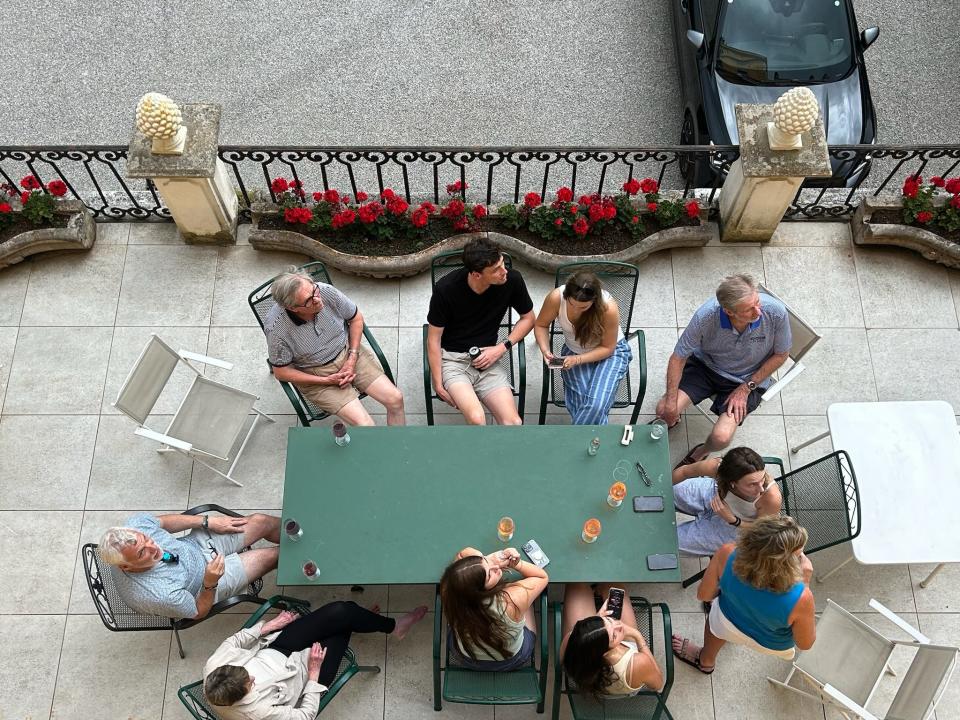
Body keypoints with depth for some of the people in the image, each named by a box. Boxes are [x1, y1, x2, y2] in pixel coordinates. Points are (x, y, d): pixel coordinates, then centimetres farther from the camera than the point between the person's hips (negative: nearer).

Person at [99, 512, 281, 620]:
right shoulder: (159, 597, -41)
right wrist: (210, 584, -36)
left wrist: (209, 521, -8)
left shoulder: (135, 525, -28)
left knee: (261, 521, 5)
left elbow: (163, 521, -3)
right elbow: (199, 613, -20)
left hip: (197, 542, 5)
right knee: (271, 556, 1)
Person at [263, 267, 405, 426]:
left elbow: (356, 318, 0)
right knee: (365, 425, -19)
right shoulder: (276, 328, -27)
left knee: (395, 399, -8)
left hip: (347, 352, 4)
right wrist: (326, 381, -17)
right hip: (315, 375, -4)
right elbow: (281, 372, -13)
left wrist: (352, 359, -8)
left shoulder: (326, 291, -19)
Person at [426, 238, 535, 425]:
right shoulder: (446, 289, -18)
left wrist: (503, 348, -6)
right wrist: (438, 384, -10)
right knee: (477, 418, -29)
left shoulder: (512, 280, -11)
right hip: (451, 358, -3)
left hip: (487, 359, 3)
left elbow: (528, 318, 7)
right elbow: (434, 339, -7)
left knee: (513, 423, -19)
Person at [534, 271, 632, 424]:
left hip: (610, 352, -2)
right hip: (574, 351, 2)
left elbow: (608, 347, -16)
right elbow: (541, 325, -5)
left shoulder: (609, 308, -30)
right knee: (581, 404, -23)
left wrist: (577, 359, -28)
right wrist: (545, 350, -22)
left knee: (596, 405, -25)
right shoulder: (556, 297, -25)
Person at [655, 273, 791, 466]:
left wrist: (746, 388, -12)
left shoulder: (776, 313, -29)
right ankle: (672, 422, 25)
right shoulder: (706, 316, -31)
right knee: (664, 410, -16)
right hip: (706, 365, 1)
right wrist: (671, 403, -20)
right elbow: (678, 358, -16)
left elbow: (780, 354, -8)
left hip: (748, 379, -1)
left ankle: (701, 453, 18)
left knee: (721, 437, -21)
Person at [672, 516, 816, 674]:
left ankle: (706, 661, 64)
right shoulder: (800, 598, -43)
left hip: (729, 624, 0)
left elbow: (704, 595, -17)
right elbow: (805, 643, -20)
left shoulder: (727, 555, -38)